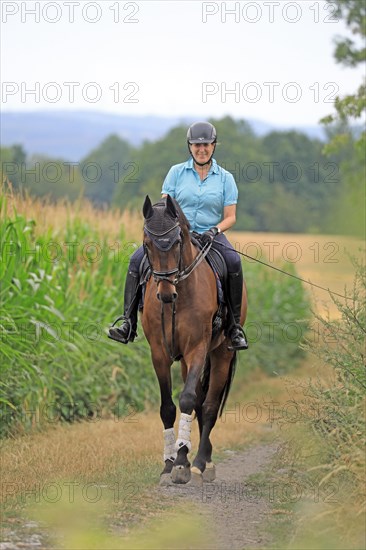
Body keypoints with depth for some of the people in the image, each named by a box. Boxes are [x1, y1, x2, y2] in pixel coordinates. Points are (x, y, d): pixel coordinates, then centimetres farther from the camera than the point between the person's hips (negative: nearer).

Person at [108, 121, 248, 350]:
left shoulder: (225, 178, 6)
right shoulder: (177, 172, 7)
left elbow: (230, 217, 4)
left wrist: (215, 230, -16)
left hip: (210, 235, -1)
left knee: (233, 261, -33)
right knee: (137, 259, -22)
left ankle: (235, 326, -24)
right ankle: (128, 323, -21)